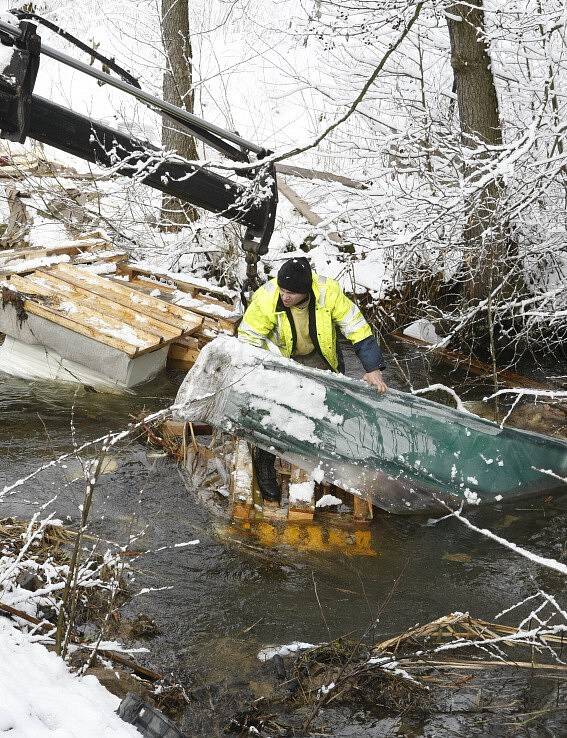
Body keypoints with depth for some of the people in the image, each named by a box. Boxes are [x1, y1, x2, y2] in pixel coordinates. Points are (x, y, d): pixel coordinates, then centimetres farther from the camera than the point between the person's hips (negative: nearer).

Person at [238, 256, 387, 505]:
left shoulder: (328, 291, -33)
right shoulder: (265, 300, -36)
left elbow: (357, 328, -24)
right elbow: (247, 341, -22)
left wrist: (373, 368, -25)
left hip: (320, 355, 2)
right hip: (279, 359, -2)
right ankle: (264, 467, 15)